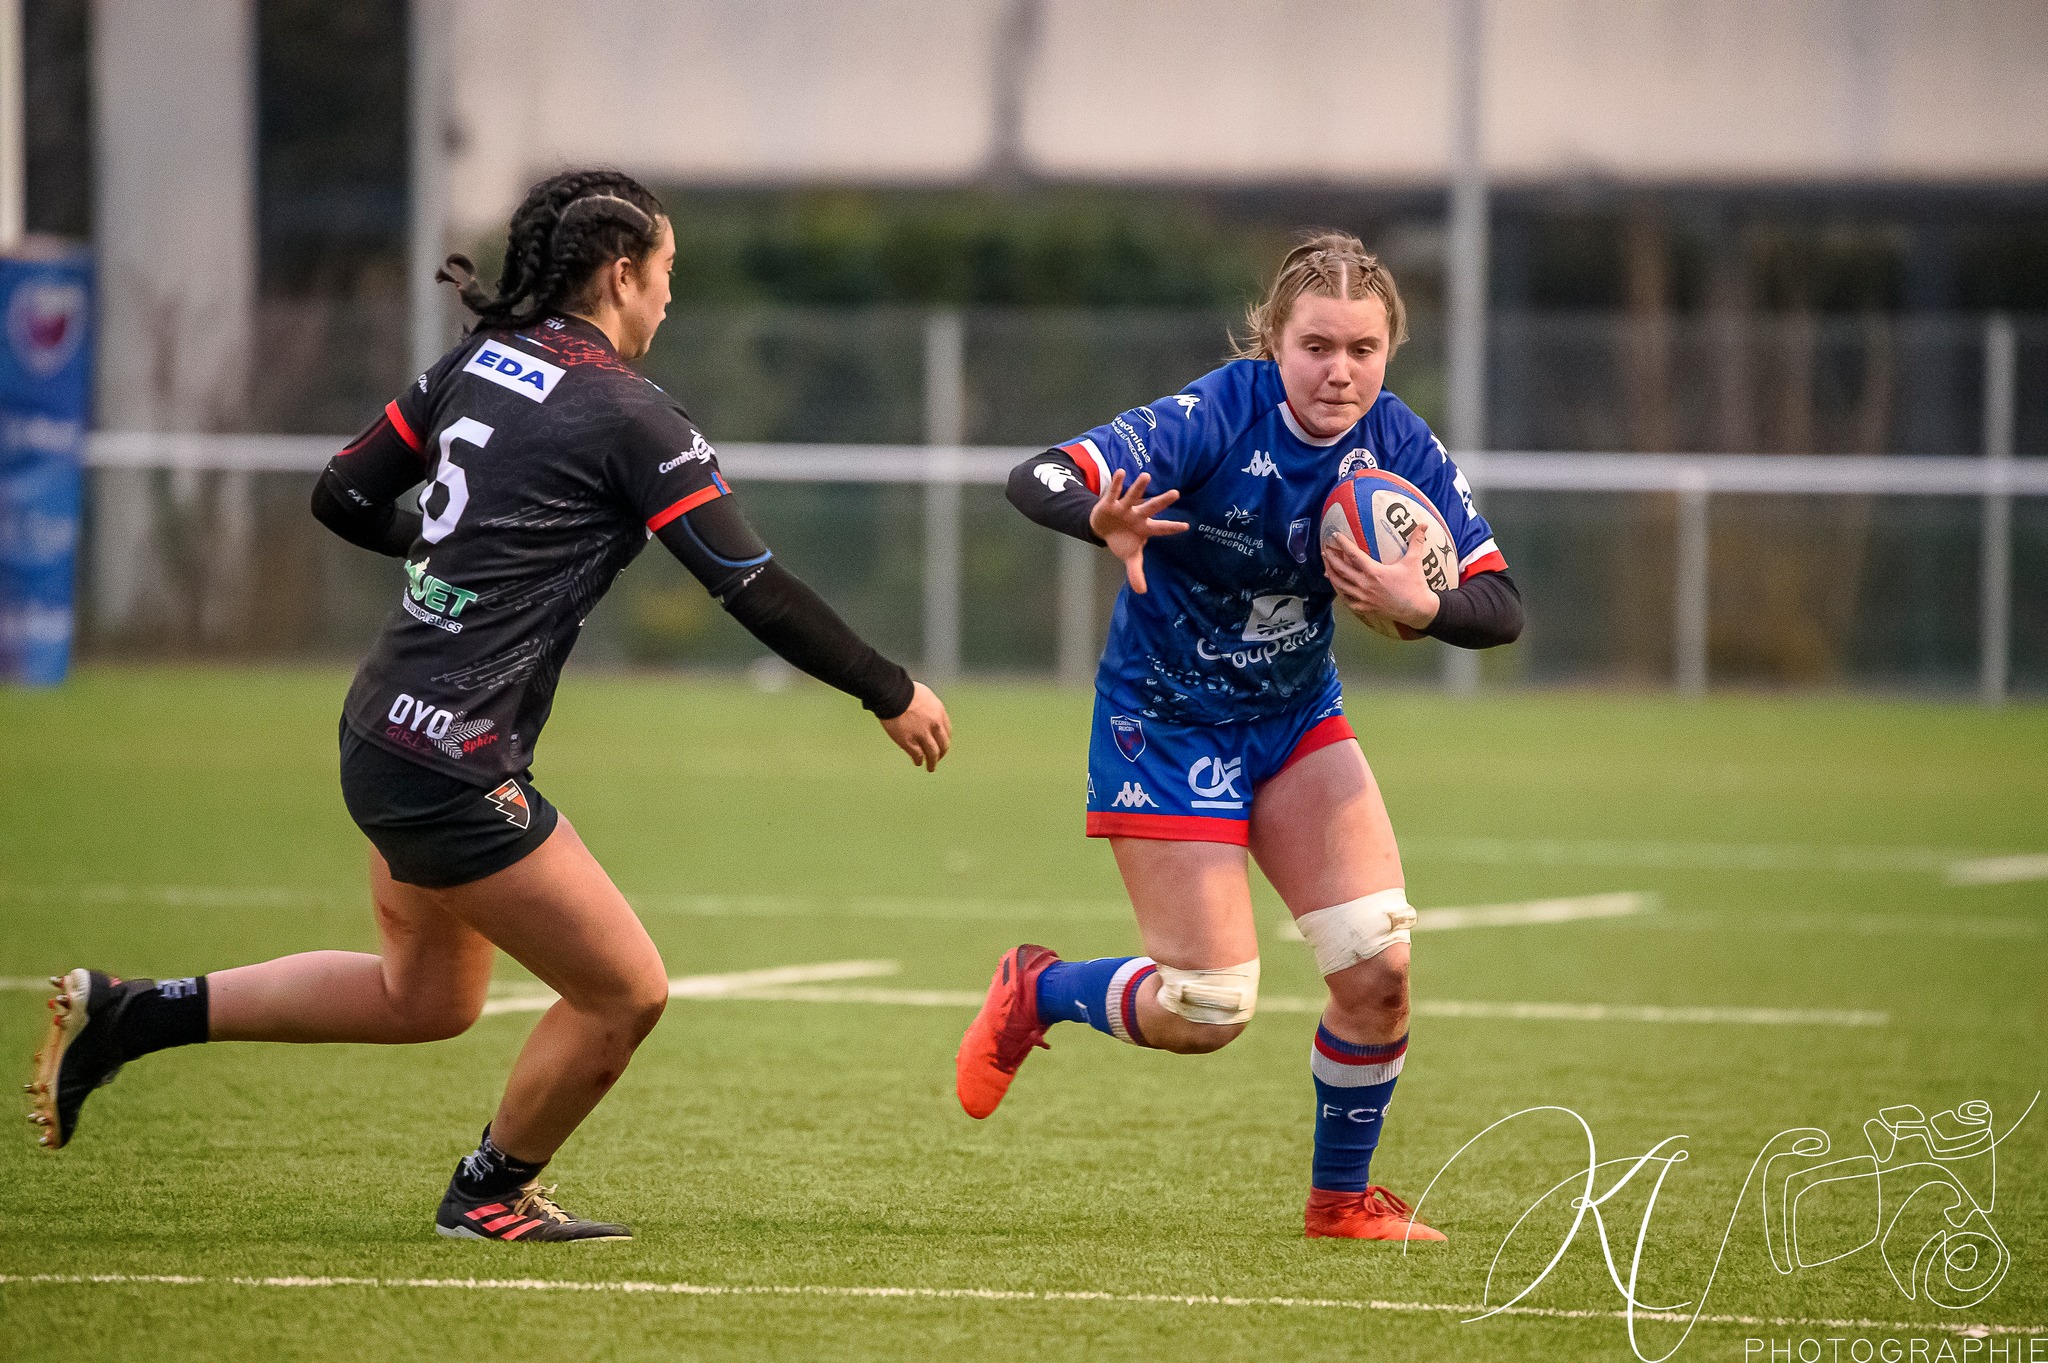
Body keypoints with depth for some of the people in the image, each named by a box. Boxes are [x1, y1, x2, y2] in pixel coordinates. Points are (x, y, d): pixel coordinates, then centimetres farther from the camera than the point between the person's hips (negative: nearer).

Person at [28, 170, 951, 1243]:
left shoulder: (476, 362, 9)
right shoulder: (631, 418, -13)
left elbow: (342, 498, 15)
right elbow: (755, 590, -12)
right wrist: (892, 694, -2)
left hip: (383, 726, 9)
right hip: (453, 767, -9)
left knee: (429, 997, 25)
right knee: (625, 993, 2)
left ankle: (130, 1013, 24)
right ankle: (491, 1195, 23)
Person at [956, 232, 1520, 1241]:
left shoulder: (1400, 449, -11)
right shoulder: (1214, 420, -26)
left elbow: (1500, 608, -9)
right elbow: (1034, 481, -36)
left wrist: (1423, 606, -31)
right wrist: (1103, 519, -58)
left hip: (1296, 717, 5)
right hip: (1166, 723, -5)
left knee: (1380, 968, -8)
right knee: (1206, 1012, -6)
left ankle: (1341, 1196, 15)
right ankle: (1034, 993, 25)